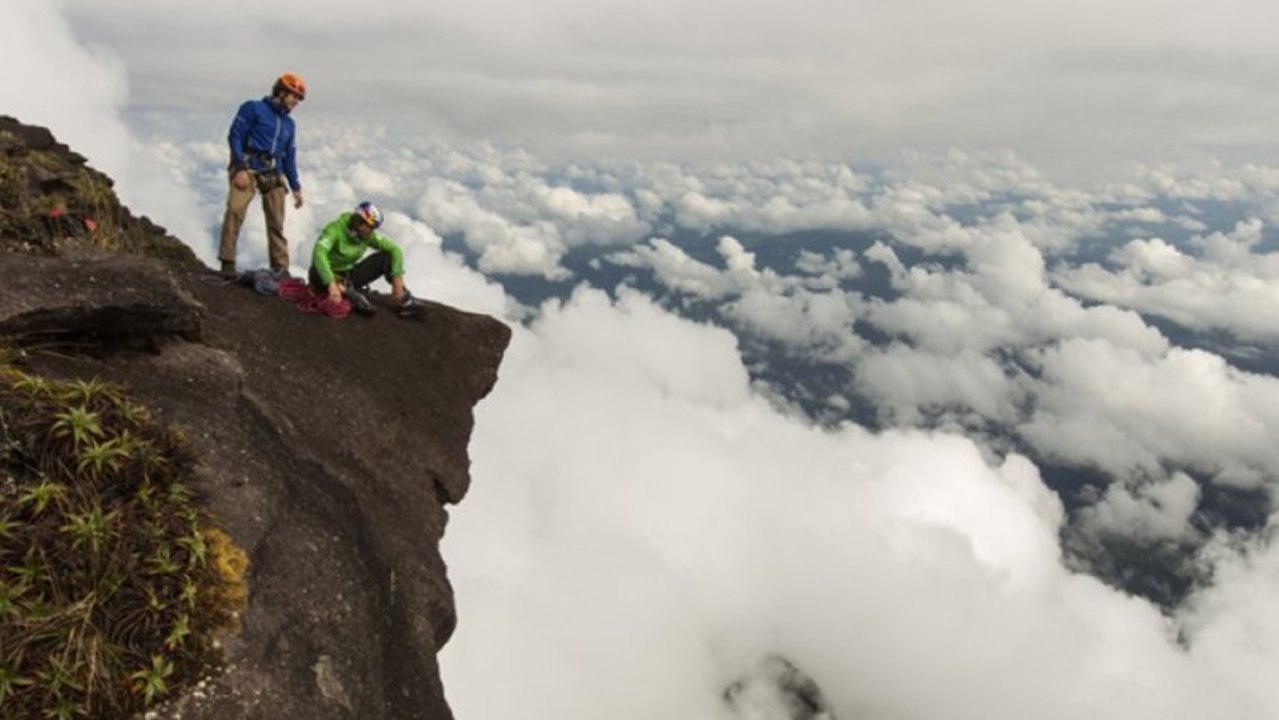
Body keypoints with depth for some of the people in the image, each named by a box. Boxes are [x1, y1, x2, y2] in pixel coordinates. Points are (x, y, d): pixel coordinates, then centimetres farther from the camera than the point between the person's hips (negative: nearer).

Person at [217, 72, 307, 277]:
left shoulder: (288, 124, 20)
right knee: (235, 210, -22)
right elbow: (235, 137, -4)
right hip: (247, 168, -5)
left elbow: (289, 158, 22)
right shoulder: (253, 108, 3)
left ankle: (281, 268, 10)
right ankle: (228, 262, -19)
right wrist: (240, 168, -15)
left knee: (277, 222, 3)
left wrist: (296, 187, 16)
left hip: (273, 174, 5)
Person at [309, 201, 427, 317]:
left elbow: (395, 250, -9)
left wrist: (397, 279, -22)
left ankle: (403, 300, -16)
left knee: (385, 257, -11)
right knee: (317, 274, -41)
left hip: (347, 277, 5)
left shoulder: (368, 235, -8)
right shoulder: (335, 229, -25)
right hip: (329, 277, -5)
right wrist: (332, 285, -53)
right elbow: (319, 253, -41)